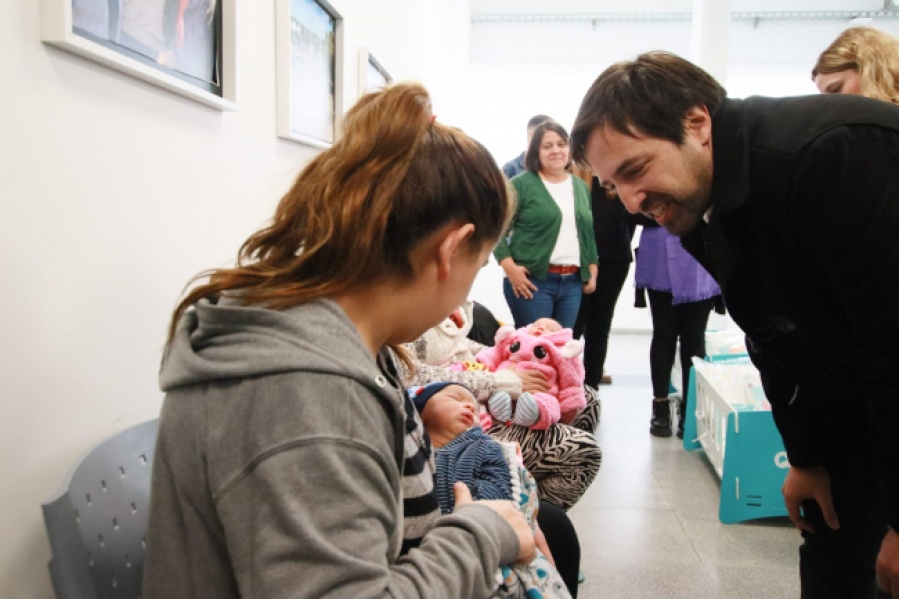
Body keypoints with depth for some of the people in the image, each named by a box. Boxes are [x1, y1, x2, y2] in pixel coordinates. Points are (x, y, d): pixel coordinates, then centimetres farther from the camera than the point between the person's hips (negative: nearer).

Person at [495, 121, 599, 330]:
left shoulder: (581, 187, 15)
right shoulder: (522, 184, -5)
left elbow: (589, 232, 20)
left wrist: (592, 270, 13)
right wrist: (509, 267, -17)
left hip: (573, 282, 6)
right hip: (533, 280, -5)